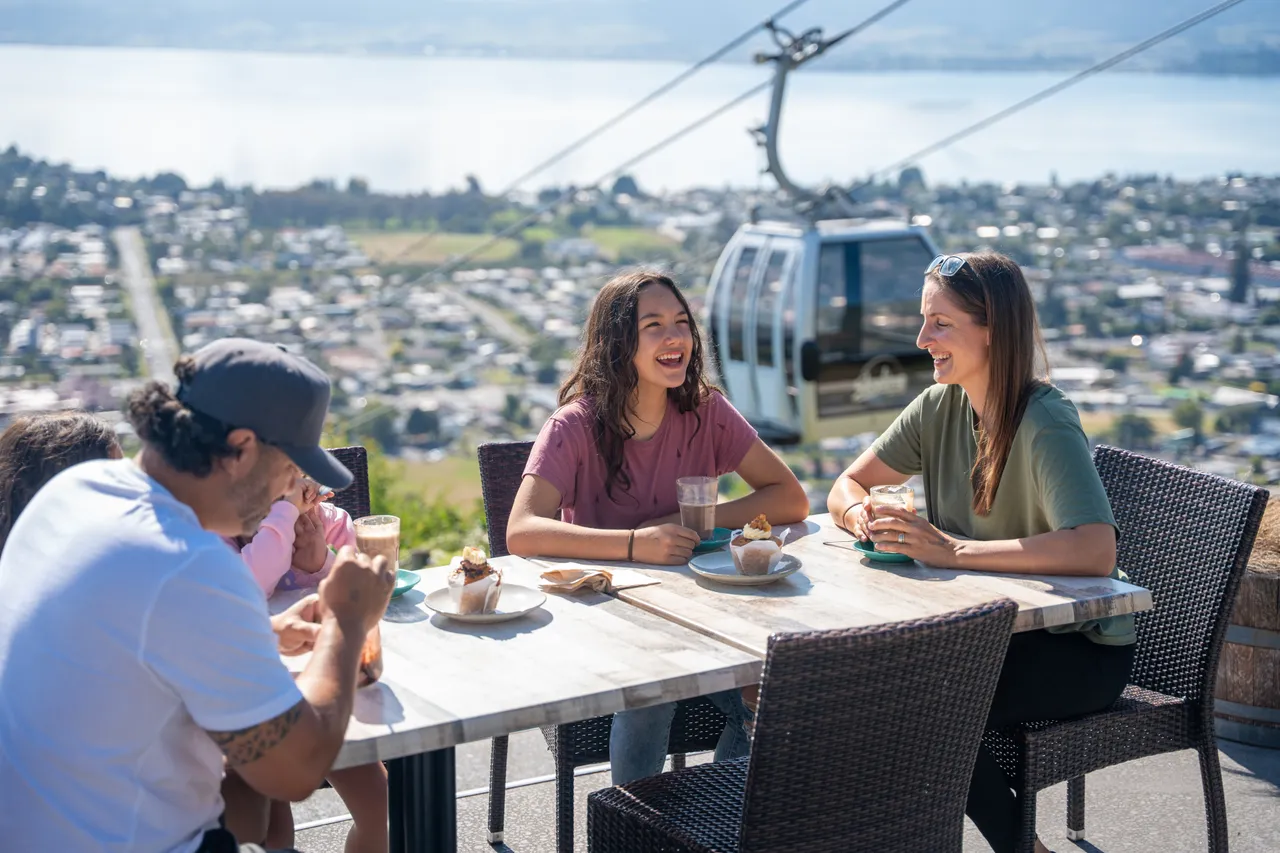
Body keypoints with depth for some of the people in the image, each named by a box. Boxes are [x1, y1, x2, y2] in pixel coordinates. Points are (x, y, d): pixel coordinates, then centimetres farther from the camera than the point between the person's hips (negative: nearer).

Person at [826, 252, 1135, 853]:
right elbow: (846, 487, 8)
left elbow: (1095, 553, -36)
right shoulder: (939, 408, 1)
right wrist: (862, 514, -17)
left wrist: (954, 550, -36)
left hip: (1081, 650, -7)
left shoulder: (1045, 425, -22)